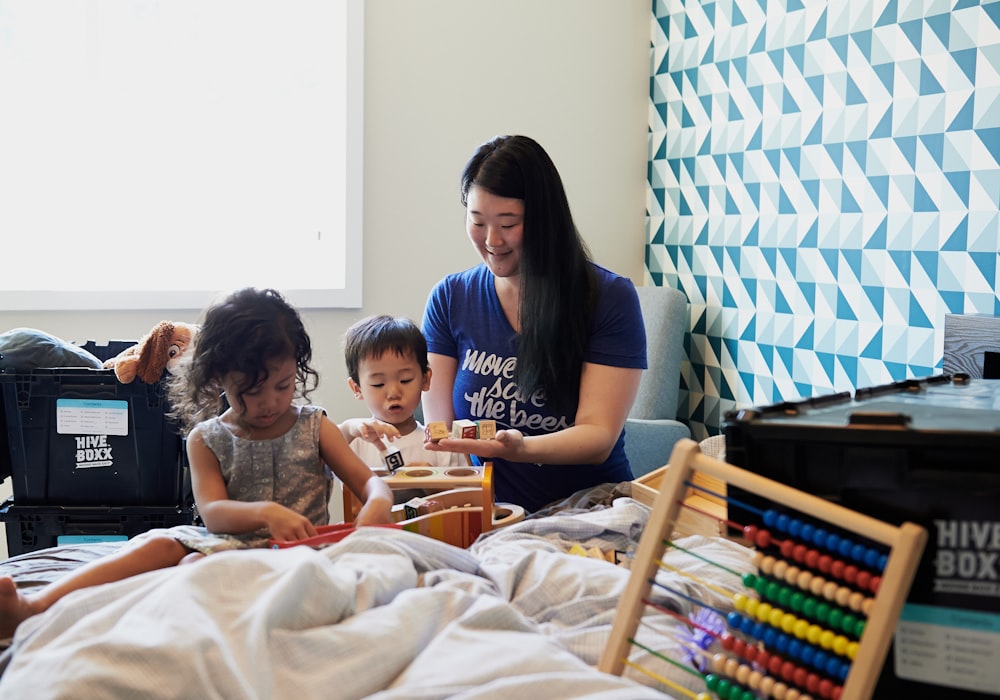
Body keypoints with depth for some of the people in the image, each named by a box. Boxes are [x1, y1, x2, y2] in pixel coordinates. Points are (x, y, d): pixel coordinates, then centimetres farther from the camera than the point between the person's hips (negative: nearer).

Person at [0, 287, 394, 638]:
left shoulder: (314, 427, 10)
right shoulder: (206, 439, 9)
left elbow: (368, 480, 4)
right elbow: (212, 511, -5)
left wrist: (378, 502, -24)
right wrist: (266, 512, -27)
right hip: (229, 543, 3)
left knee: (198, 564, -31)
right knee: (161, 545, -29)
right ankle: (33, 607, -44)